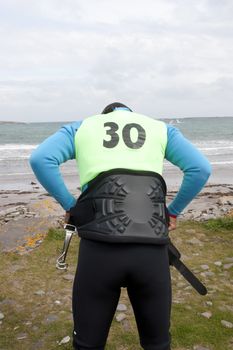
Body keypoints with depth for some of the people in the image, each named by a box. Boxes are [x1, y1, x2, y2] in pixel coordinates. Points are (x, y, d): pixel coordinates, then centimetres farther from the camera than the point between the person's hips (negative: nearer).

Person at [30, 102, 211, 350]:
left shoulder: (81, 127, 19)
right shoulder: (161, 128, 21)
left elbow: (40, 159, 1)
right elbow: (201, 169, 8)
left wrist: (70, 205, 11)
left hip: (100, 245, -1)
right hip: (152, 248, 1)